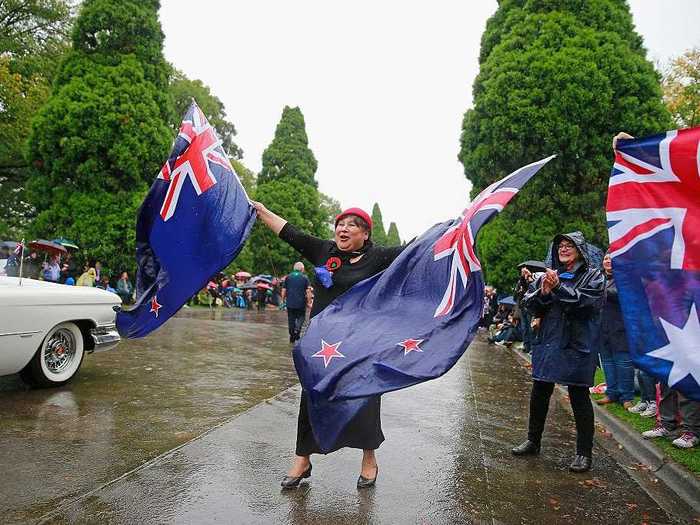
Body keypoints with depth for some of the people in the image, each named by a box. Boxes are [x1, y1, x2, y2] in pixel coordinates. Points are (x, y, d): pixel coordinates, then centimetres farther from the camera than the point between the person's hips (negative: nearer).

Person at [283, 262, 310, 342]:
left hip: (290, 303, 2)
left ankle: (292, 336, 13)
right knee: (300, 317, 12)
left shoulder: (288, 277, 5)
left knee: (291, 319, 10)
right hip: (301, 303, -2)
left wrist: (283, 300, 14)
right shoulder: (304, 278, -3)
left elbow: (283, 290, 5)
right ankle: (297, 330, -13)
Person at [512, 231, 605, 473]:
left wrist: (558, 288, -22)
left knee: (579, 397, 3)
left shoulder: (593, 276, 0)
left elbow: (586, 302, -17)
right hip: (547, 343, 5)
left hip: (577, 345, -4)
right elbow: (529, 304, 5)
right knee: (539, 393, 12)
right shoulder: (546, 275, 11)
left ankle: (584, 453, 16)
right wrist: (543, 292, -14)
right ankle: (533, 441, 29)